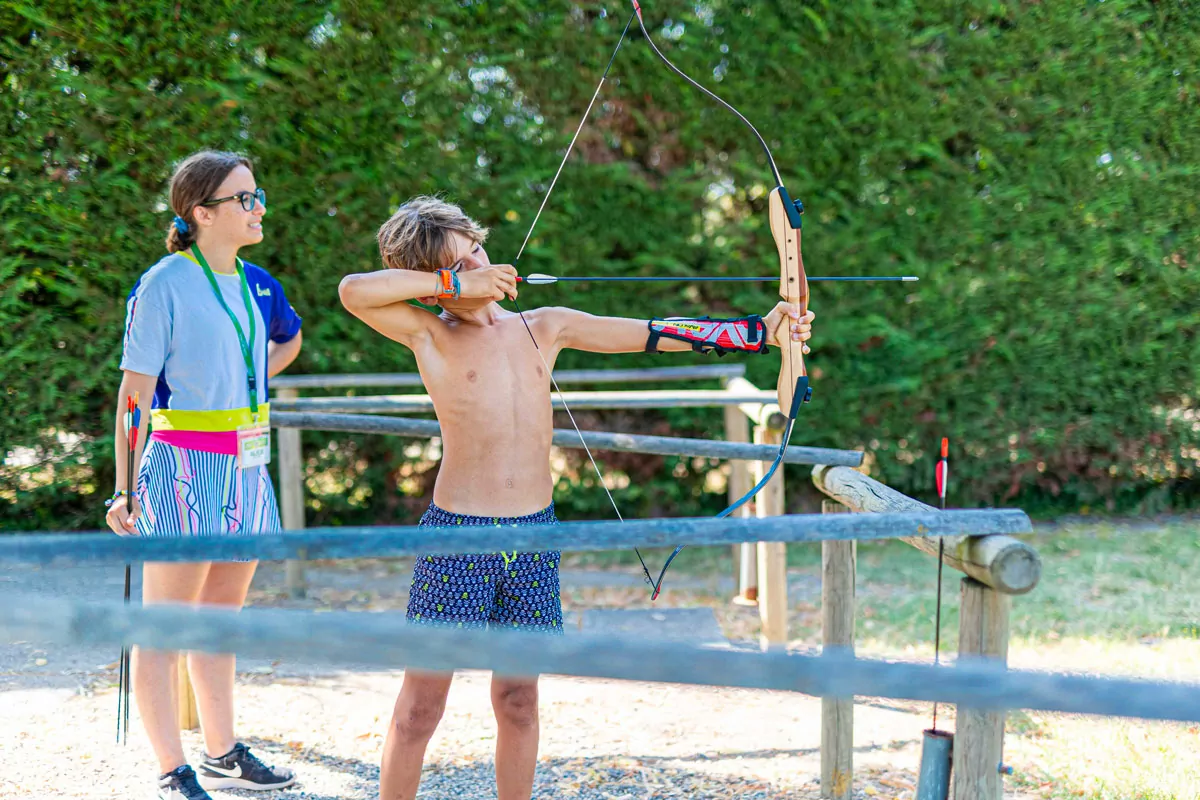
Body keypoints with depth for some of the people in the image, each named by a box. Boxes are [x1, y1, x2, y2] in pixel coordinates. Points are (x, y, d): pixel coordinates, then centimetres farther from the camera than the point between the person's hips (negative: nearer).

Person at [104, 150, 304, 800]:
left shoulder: (257, 284, 8)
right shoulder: (163, 285, -11)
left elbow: (289, 339, 31)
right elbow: (134, 392, -13)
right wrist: (124, 491, -16)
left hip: (244, 469, 8)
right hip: (183, 469, -7)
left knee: (222, 615, 15)